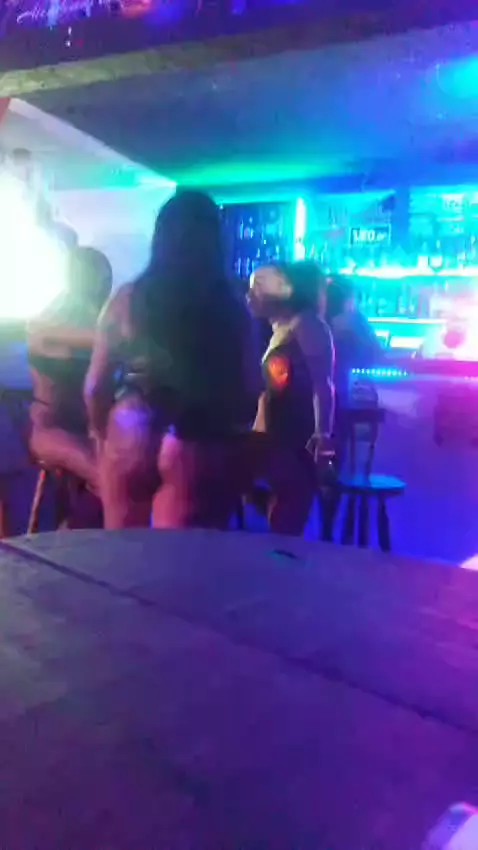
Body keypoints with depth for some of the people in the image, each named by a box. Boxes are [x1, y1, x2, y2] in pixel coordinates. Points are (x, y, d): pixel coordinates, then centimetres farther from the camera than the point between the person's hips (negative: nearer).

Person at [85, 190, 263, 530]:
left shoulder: (128, 299, -4)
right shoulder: (232, 307, -5)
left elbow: (95, 388, 0)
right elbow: (252, 393, -5)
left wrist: (104, 437, 16)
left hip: (131, 440, 2)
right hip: (200, 448, -1)